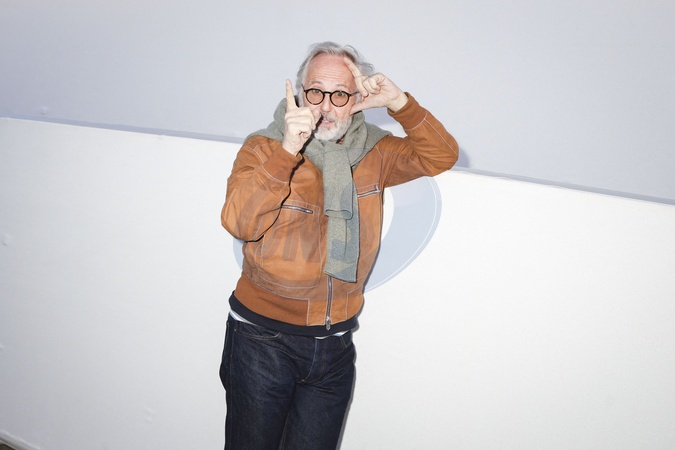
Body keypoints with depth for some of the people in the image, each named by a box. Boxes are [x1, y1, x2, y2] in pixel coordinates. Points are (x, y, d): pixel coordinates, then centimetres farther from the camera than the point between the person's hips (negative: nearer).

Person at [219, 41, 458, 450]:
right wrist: (287, 150, -34)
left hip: (336, 345, 3)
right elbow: (239, 222, -23)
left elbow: (441, 157, -5)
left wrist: (400, 103, -18)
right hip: (264, 340, -2)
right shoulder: (263, 148, -8)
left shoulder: (373, 153, 3)